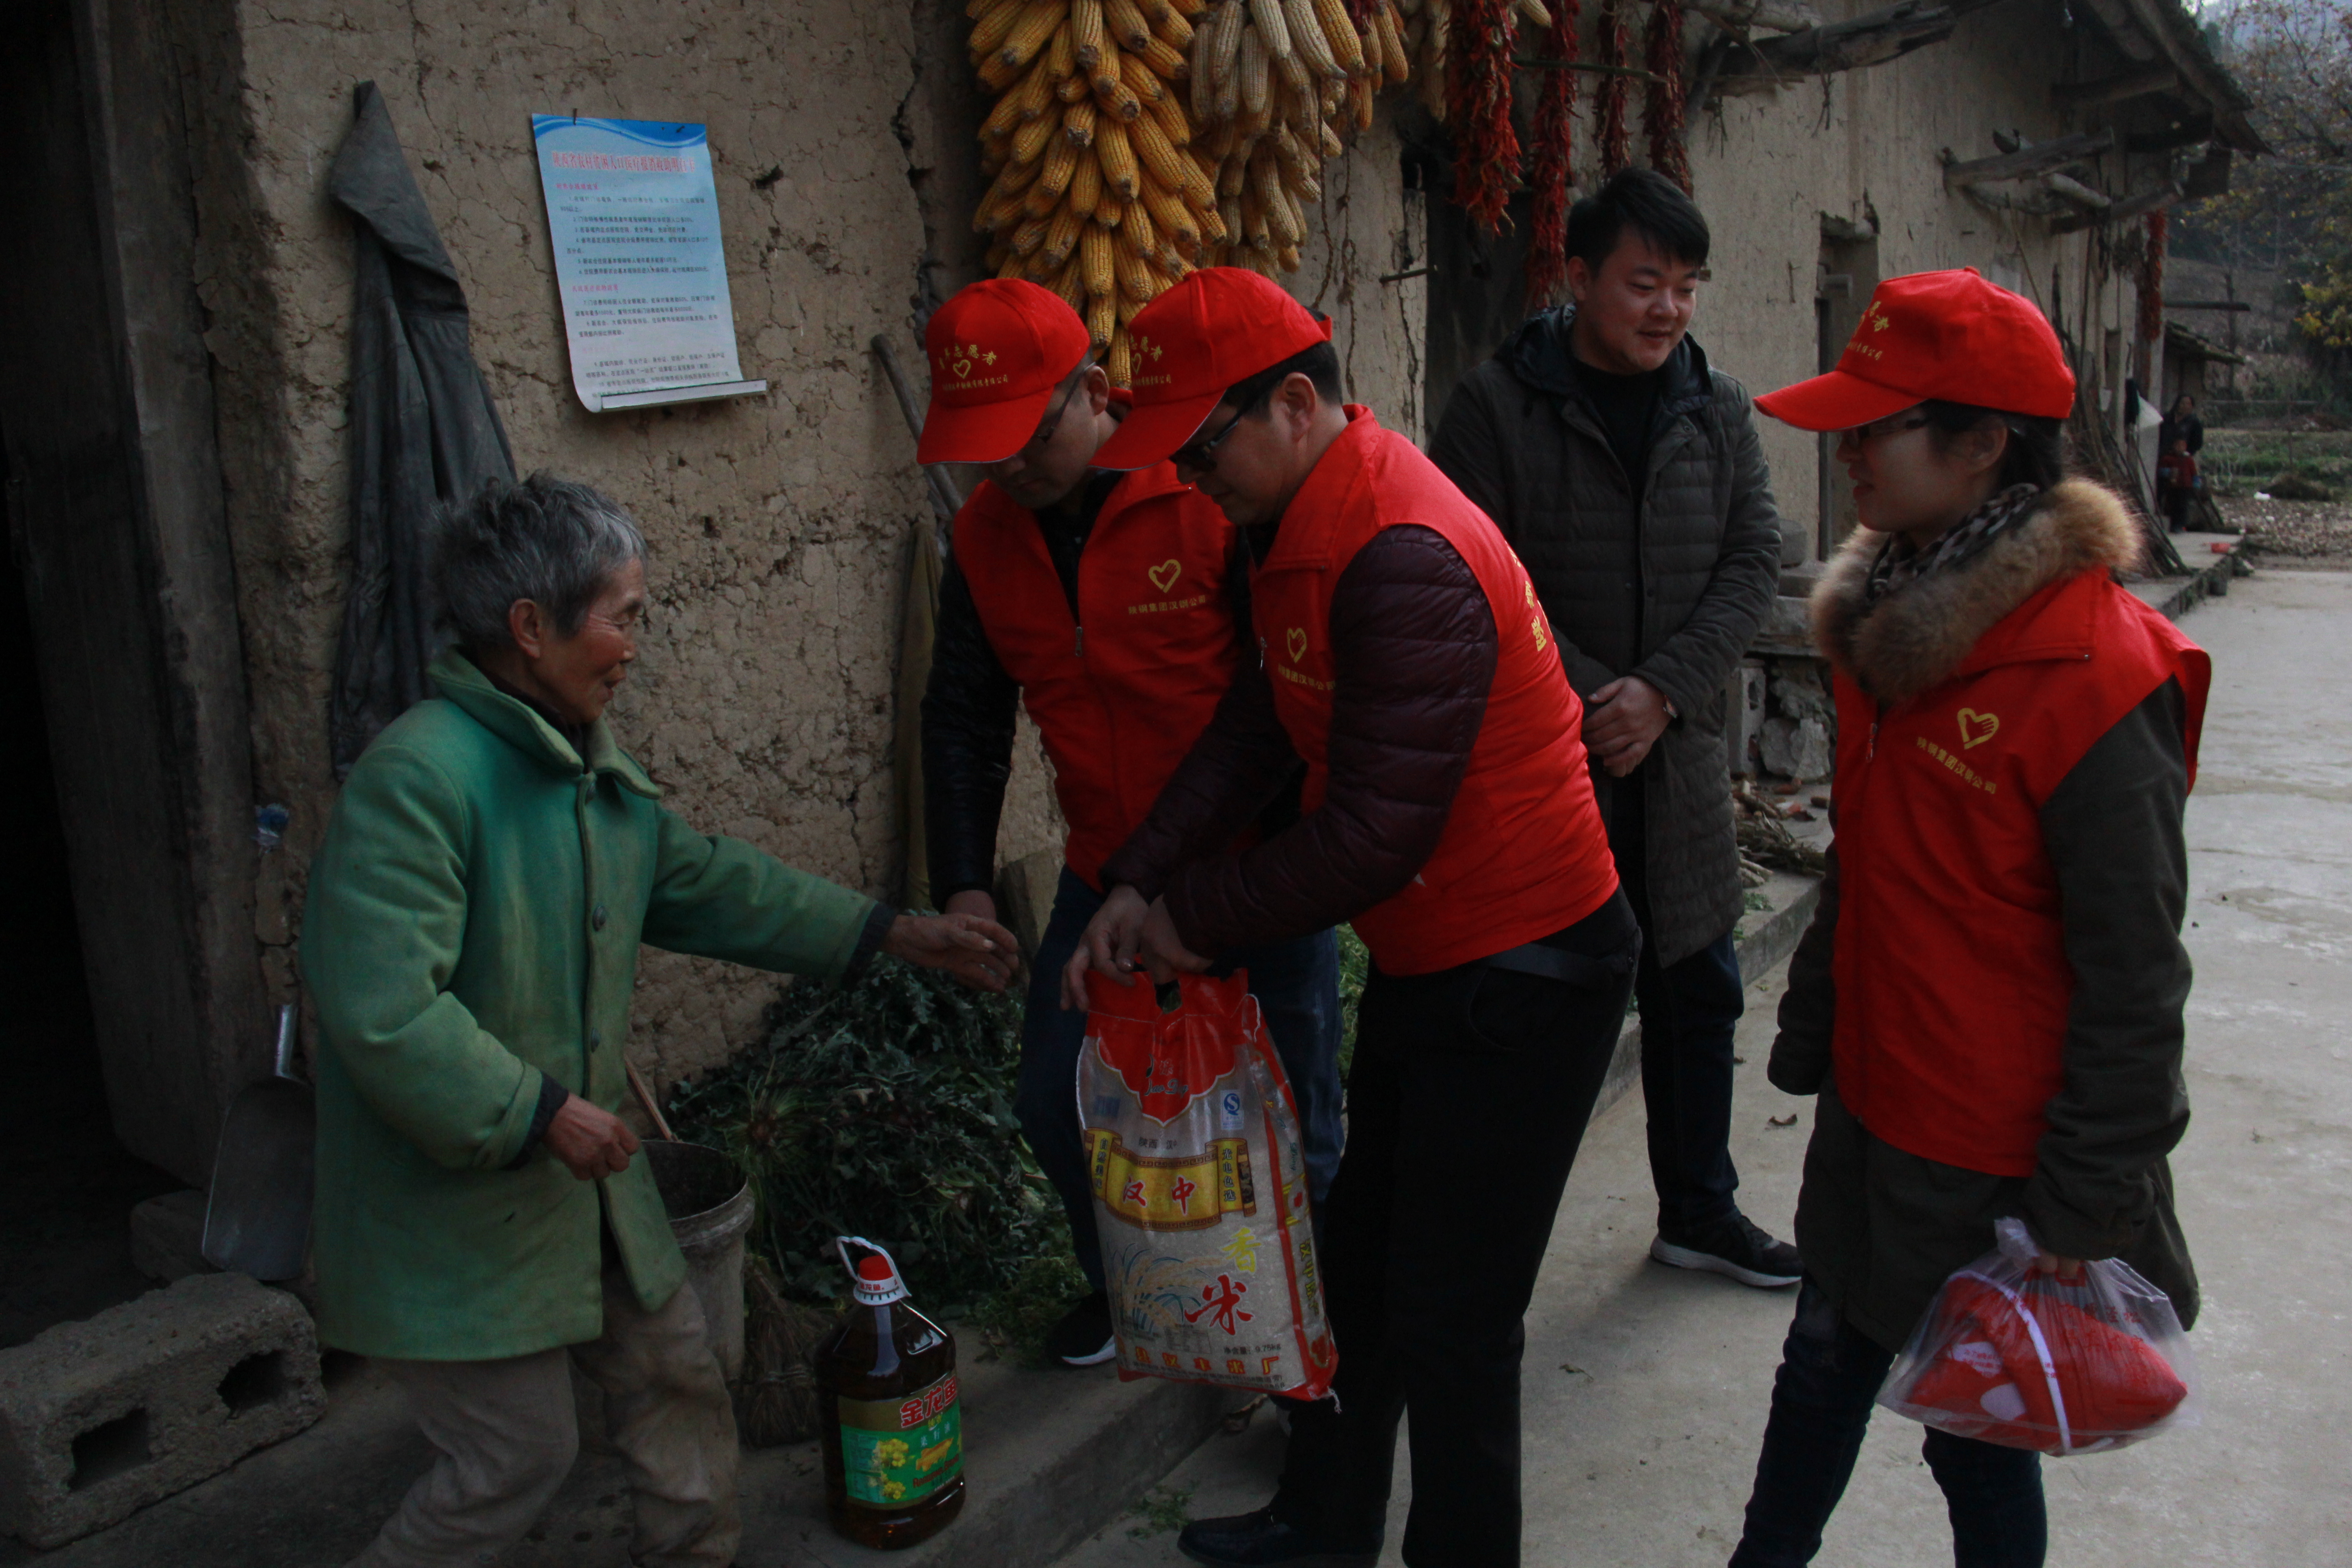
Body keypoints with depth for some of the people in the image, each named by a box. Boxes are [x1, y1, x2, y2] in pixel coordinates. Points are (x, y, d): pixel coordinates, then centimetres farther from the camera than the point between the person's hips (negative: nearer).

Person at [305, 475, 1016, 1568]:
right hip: (452, 1201, -9)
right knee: (518, 1455, 3)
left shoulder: (594, 770, 6)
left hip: (580, 1180, 9)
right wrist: (540, 1113, -23)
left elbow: (707, 884, 16)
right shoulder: (416, 777, -25)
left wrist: (896, 935, 15)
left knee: (675, 1375, 18)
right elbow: (384, 1015, -30)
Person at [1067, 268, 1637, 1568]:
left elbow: (1374, 834, -29)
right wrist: (1138, 883, -4)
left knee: (1451, 1321, 3)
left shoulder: (1407, 562, -28)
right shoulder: (1299, 524, 3)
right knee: (1358, 1259, 23)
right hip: (1423, 961, 10)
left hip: (1526, 974, -10)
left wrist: (1191, 916, -16)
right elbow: (1254, 724, 7)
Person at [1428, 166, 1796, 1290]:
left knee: (1696, 991, 15)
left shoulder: (1719, 409, 7)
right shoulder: (1498, 405, -7)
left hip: (1675, 757, 5)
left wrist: (1662, 691, -11)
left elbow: (1753, 561, 3)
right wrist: (1589, 696, -14)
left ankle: (1699, 1211, 34)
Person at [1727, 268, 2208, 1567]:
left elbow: (2133, 973, -19)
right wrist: (1812, 1028, 16)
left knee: (1979, 1436, 13)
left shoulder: (2090, 670, -23)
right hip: (1873, 1108, 7)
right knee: (1824, 1368, 22)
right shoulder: (1888, 616, 2)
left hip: (1997, 1159, -7)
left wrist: (2082, 1208, -15)